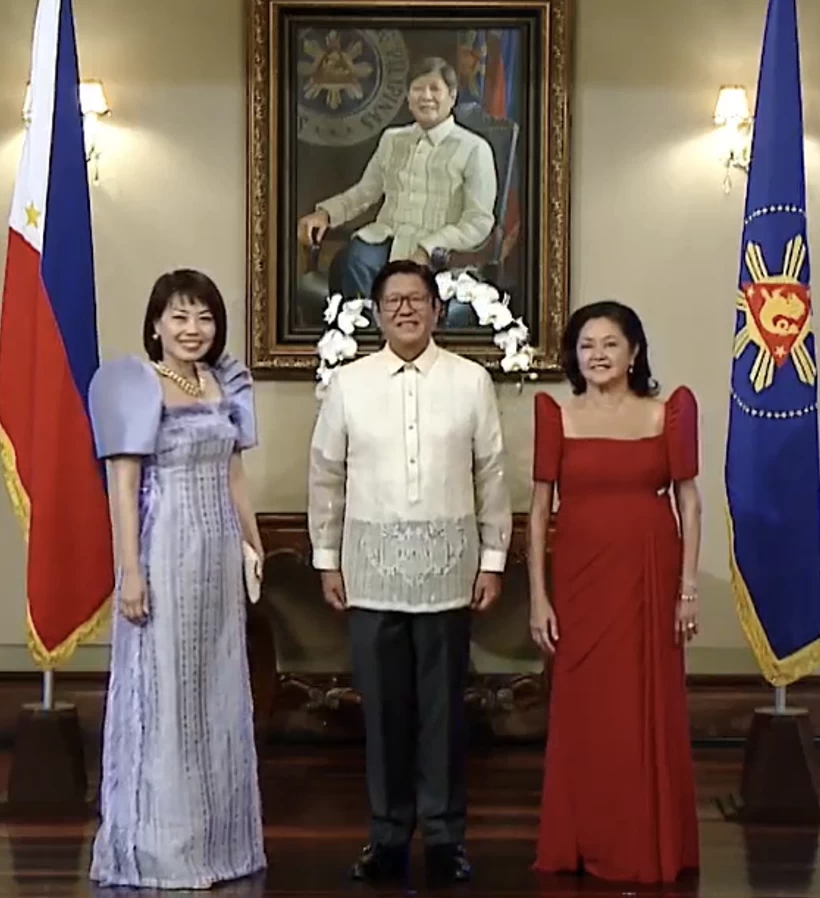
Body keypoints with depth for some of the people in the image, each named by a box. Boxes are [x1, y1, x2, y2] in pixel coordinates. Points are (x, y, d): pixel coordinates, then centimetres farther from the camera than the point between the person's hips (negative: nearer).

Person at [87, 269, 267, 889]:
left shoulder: (223, 384, 12)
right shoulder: (134, 383, -6)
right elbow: (123, 483, -11)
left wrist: (257, 547, 14)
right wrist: (131, 570, -17)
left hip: (220, 553, 7)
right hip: (165, 552, -7)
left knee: (219, 695, 11)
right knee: (161, 694, -1)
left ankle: (215, 837, 23)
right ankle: (160, 849, 9)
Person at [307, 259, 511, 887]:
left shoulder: (471, 381, 0)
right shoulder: (348, 383, 2)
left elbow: (491, 476, 3)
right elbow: (326, 476, 7)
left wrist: (494, 558, 2)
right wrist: (327, 558, 6)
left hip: (447, 567, -1)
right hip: (372, 567, 1)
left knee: (443, 705, 5)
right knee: (383, 706, 7)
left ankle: (445, 834, 18)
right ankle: (388, 834, 19)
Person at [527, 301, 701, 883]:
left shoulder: (668, 412, 2)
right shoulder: (556, 416, 2)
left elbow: (688, 501, 3)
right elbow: (540, 508, 2)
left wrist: (689, 588, -3)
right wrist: (538, 596, -3)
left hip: (649, 575, 0)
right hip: (581, 576, 1)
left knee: (648, 710, 4)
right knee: (584, 711, 5)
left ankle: (648, 847, 17)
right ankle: (585, 845, 17)